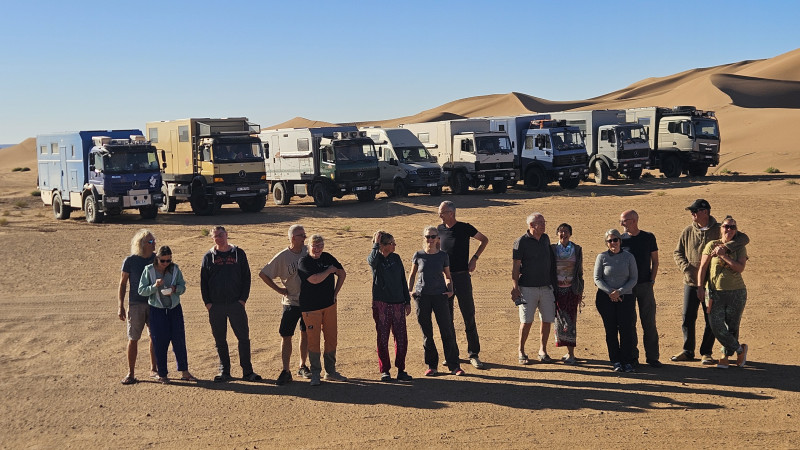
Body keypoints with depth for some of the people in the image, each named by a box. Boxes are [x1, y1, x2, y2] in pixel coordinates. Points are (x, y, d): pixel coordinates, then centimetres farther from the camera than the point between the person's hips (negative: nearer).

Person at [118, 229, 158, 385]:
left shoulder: (157, 259, 2)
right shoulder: (130, 261, -6)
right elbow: (122, 284, -1)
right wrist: (121, 307, -5)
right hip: (136, 304, -3)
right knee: (133, 338, 0)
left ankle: (153, 369, 21)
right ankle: (131, 373, 8)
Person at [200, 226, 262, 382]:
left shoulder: (239, 254, 6)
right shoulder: (208, 257, 8)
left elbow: (246, 277, 6)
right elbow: (203, 281, 8)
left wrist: (243, 299, -4)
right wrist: (207, 302, -1)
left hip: (236, 304, -1)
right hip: (215, 305, 1)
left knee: (244, 337, -2)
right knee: (220, 340, 6)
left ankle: (247, 371, 6)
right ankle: (224, 372, 16)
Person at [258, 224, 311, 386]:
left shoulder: (307, 252, 1)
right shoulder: (282, 257, -10)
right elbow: (263, 274, -5)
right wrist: (278, 289, -6)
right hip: (291, 302, -3)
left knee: (305, 334, 11)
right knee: (286, 335, -5)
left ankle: (302, 366, 24)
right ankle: (285, 371, 1)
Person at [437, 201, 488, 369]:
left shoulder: (465, 228, -5)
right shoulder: (440, 229, 5)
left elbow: (484, 240, 9)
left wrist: (475, 258, -2)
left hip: (462, 277, -4)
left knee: (469, 316, -2)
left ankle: (474, 354, 5)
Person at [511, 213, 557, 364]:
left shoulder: (546, 238, 11)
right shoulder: (521, 242, -7)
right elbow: (516, 266, -7)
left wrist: (553, 283, 18)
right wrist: (514, 286, -13)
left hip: (546, 287, 5)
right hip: (527, 288, -5)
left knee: (547, 320, 5)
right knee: (526, 321, -4)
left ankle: (542, 351, 20)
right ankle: (521, 352, 9)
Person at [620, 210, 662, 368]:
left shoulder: (649, 237, 3)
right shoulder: (621, 240, 2)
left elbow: (655, 261, 9)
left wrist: (652, 280, -2)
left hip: (645, 285, 0)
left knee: (649, 322, 1)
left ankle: (652, 356, 8)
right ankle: (632, 356, 12)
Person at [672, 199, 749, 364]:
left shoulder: (719, 230, -5)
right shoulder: (688, 231, 4)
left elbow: (744, 238, -14)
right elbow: (677, 252, 11)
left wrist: (725, 247, -30)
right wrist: (686, 267, -8)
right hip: (691, 282, 2)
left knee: (711, 320, 4)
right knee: (688, 318, 3)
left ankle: (706, 353, 18)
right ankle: (688, 351, 18)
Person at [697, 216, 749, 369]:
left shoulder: (740, 248, 3)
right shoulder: (712, 245, 1)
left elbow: (740, 268, -13)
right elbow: (703, 267, 1)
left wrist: (724, 255, -16)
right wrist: (700, 287, -7)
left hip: (736, 293, 0)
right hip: (715, 292, 0)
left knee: (732, 327, 5)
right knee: (716, 326, -9)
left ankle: (725, 355, 24)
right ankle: (740, 349, 10)